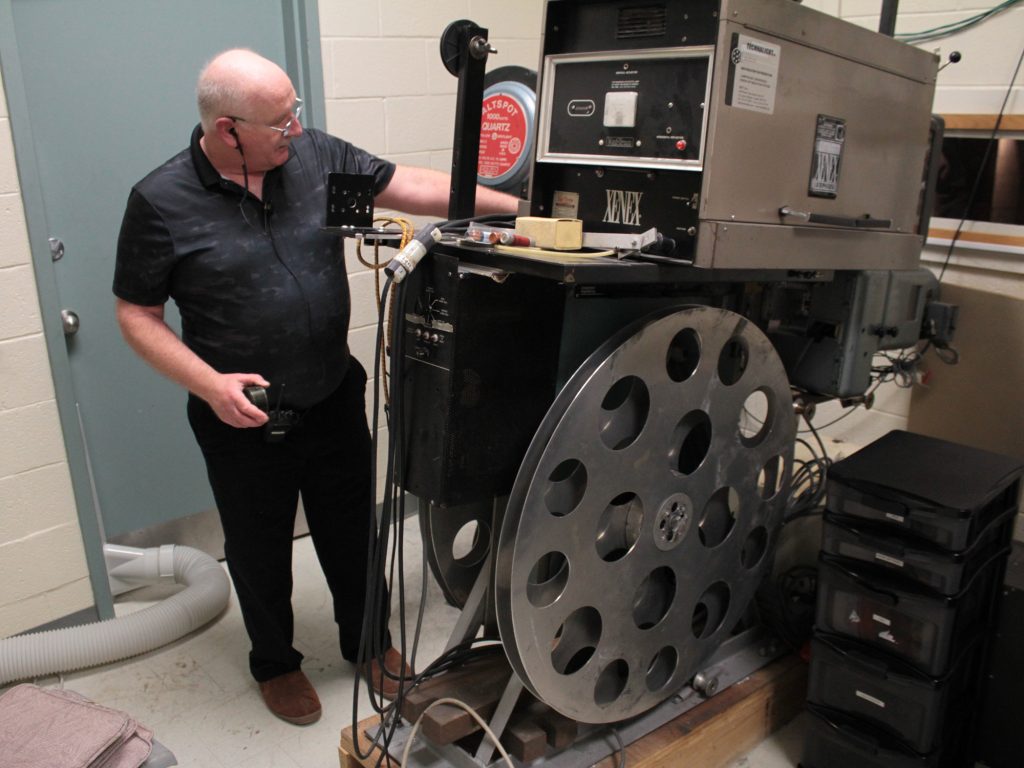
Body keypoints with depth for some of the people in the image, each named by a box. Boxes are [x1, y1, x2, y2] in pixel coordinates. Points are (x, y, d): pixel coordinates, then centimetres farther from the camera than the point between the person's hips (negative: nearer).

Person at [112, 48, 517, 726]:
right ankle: (275, 662, 44)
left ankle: (368, 639, 45)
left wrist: (516, 207, -8)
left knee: (352, 533, 20)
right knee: (260, 551, 18)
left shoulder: (316, 155, -4)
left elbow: (410, 187, -3)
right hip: (242, 419, -2)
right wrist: (210, 383, -20)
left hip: (336, 401, 3)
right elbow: (137, 314, -7)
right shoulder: (161, 202, -13)